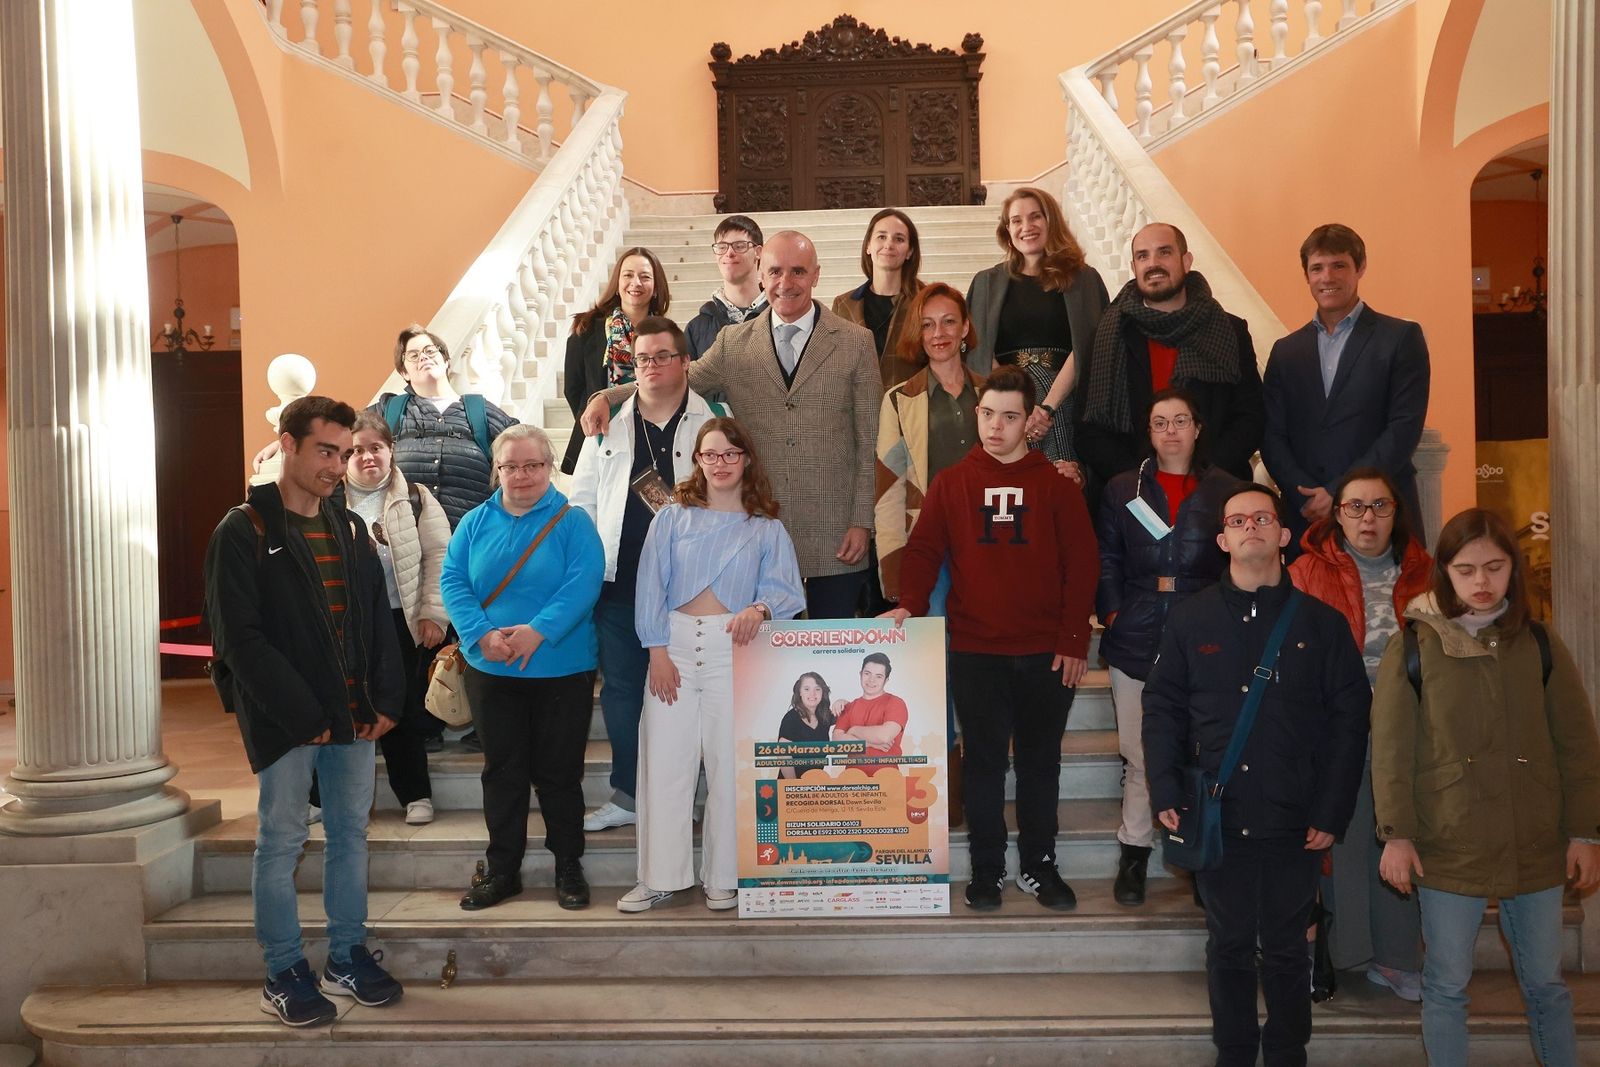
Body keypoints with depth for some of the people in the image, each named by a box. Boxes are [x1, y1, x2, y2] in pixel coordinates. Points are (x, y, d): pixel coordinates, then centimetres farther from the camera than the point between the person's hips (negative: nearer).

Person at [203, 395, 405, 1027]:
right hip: (286, 721, -6)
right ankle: (284, 975, 16)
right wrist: (302, 715, -16)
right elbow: (240, 638, -13)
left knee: (351, 834, 12)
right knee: (281, 843, 5)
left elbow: (378, 619, 12)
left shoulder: (350, 530, 11)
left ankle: (348, 957, 25)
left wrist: (387, 699, 0)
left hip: (355, 715, 6)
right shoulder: (244, 532, -7)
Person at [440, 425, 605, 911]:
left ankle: (568, 867, 21)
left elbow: (584, 583, -15)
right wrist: (482, 634, -18)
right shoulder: (475, 523, 7)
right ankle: (501, 870, 23)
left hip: (560, 669, -3)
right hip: (491, 671, 3)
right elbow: (453, 580, -2)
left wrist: (538, 630, -26)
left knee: (559, 772, 6)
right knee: (502, 771, 11)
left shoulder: (573, 521, -3)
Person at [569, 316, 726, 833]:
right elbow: (582, 499, 12)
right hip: (618, 579, 3)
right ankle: (626, 795, 23)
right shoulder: (609, 425, 10)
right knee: (620, 687, 9)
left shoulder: (714, 418, 2)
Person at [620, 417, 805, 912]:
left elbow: (786, 589, 1)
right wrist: (658, 651, -4)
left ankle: (723, 878, 13)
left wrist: (760, 609, -21)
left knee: (728, 764, 1)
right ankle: (659, 877, 10)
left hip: (734, 648, -1)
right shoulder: (673, 516, 9)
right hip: (675, 644, 1)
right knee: (664, 761, 0)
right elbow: (651, 585, 4)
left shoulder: (766, 528, 9)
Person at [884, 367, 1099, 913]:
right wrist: (911, 604, -17)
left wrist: (1074, 641, -5)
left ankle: (1038, 866, 23)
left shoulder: (1056, 485, 3)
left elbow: (1082, 565, 1)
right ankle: (987, 869, 18)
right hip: (974, 652, 0)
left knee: (1040, 762, 10)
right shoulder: (950, 484, 5)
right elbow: (923, 551, 2)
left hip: (1046, 654, 0)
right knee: (983, 763, 7)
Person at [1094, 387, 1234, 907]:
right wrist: (1113, 612, -4)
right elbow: (1106, 560, 8)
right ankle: (1134, 853, 17)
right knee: (1139, 753, 5)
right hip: (1137, 640, 1)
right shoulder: (1123, 489, 10)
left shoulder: (1225, 490, 7)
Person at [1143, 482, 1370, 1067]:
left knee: (1286, 950, 12)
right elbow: (1162, 707, 4)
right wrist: (1166, 793, -5)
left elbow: (1350, 718, -1)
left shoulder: (1321, 623, 1)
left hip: (1295, 823, 0)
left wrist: (1332, 812, -7)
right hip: (1217, 818, 1)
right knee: (1229, 947, 12)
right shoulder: (1191, 618, 3)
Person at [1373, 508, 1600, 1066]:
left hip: (1537, 847, 2)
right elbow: (1391, 751, -3)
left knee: (1545, 983, 13)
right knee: (1446, 987, 7)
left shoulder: (1540, 645, 4)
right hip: (1447, 849, -2)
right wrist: (1397, 834, -7)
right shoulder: (1412, 649, -2)